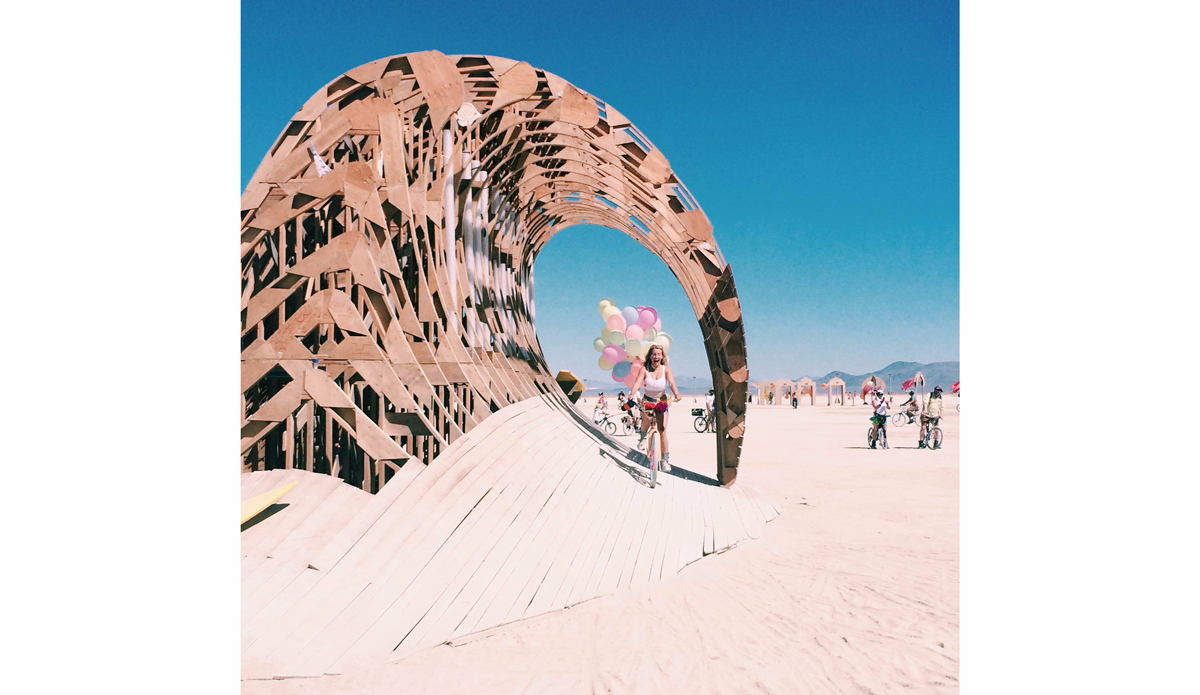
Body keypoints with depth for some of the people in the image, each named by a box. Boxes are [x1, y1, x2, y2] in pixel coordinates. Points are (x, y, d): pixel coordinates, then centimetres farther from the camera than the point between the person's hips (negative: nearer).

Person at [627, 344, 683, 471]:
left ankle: (665, 460, -1)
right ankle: (643, 435, 5)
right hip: (647, 400, 0)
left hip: (661, 401, 0)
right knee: (647, 418, -30)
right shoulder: (644, 369, -11)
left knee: (662, 430, -8)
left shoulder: (667, 369, -10)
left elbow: (672, 383, -24)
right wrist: (632, 395, -43)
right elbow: (637, 383, -23)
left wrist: (677, 394, -45)